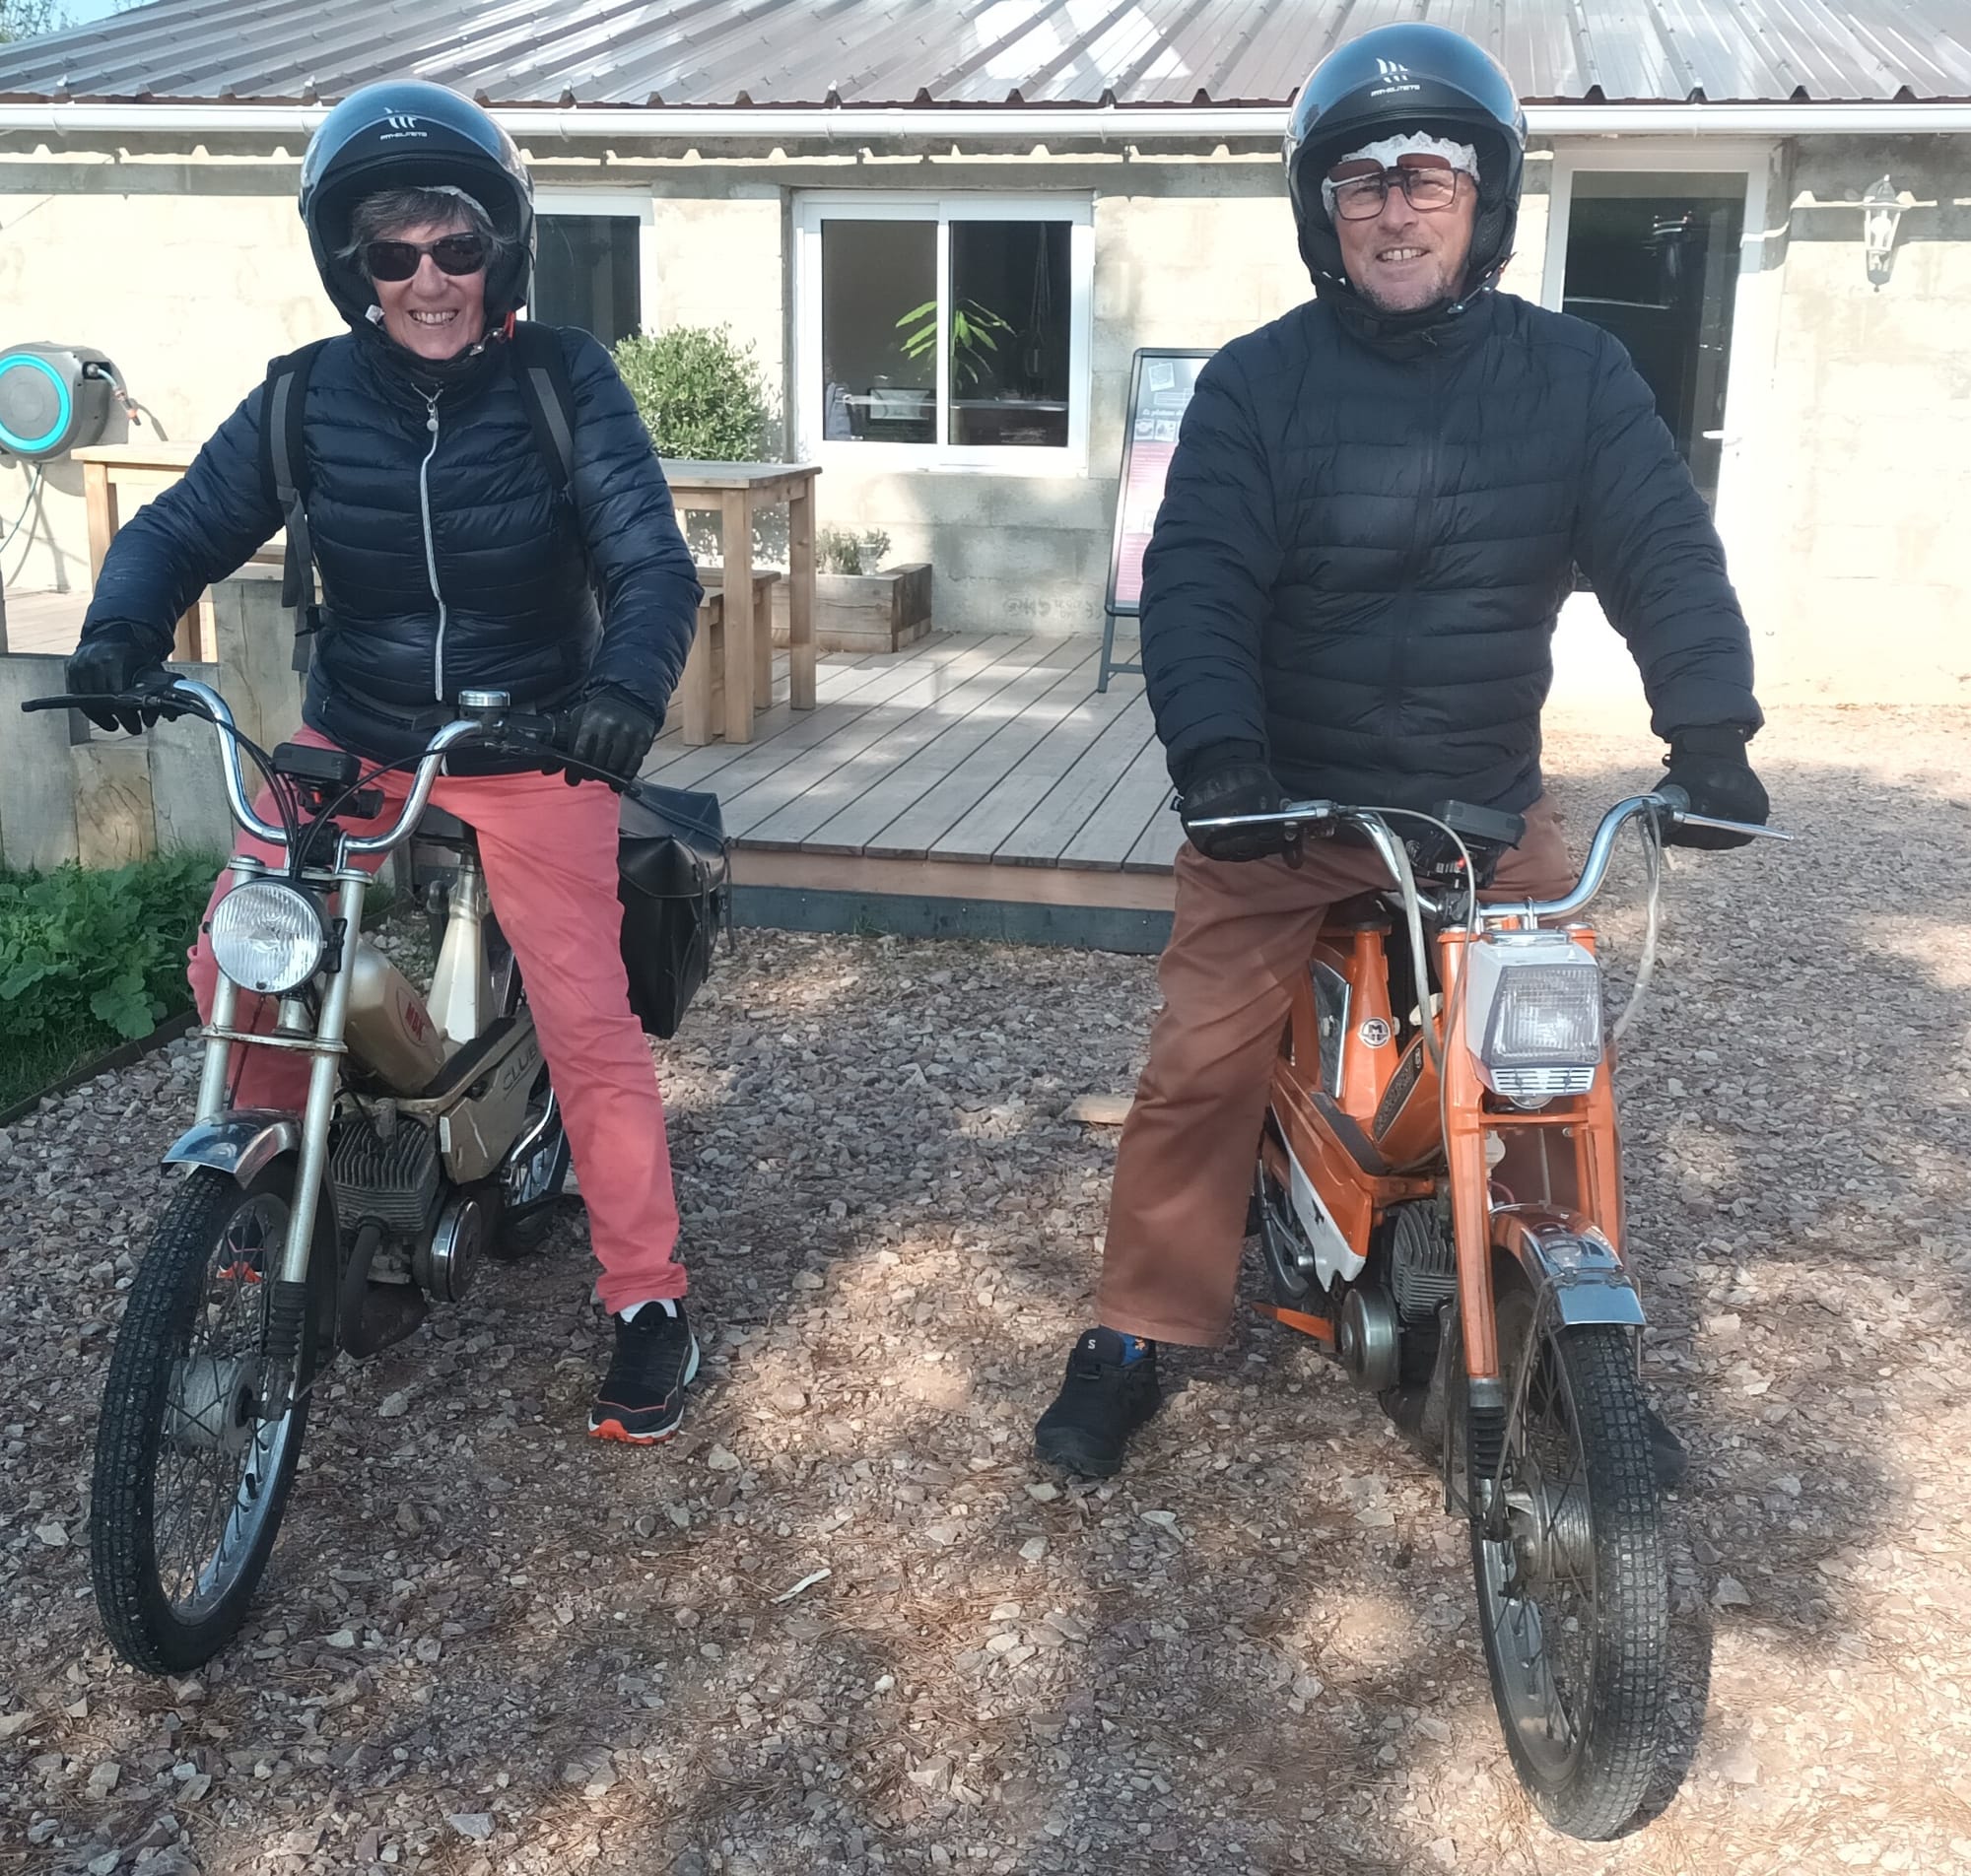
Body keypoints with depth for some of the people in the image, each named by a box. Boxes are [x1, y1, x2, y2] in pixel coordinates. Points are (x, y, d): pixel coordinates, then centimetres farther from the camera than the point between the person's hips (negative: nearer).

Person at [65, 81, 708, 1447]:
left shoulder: (565, 384, -13)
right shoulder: (309, 399, -6)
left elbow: (652, 561, -19)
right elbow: (185, 526, -4)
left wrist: (629, 684, -39)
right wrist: (121, 632, -25)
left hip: (527, 752, -3)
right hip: (352, 741, 3)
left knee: (587, 1021, -8)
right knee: (232, 972, -1)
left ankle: (651, 1302, 7)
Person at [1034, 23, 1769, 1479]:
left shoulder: (1575, 374, 3)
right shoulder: (1257, 381, -3)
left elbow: (1664, 551, -4)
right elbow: (1197, 578, -13)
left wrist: (1709, 730, -19)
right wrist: (1214, 750, -29)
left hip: (1491, 811, 2)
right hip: (1279, 811, -1)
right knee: (1201, 1067, -6)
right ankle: (1132, 1343, 10)